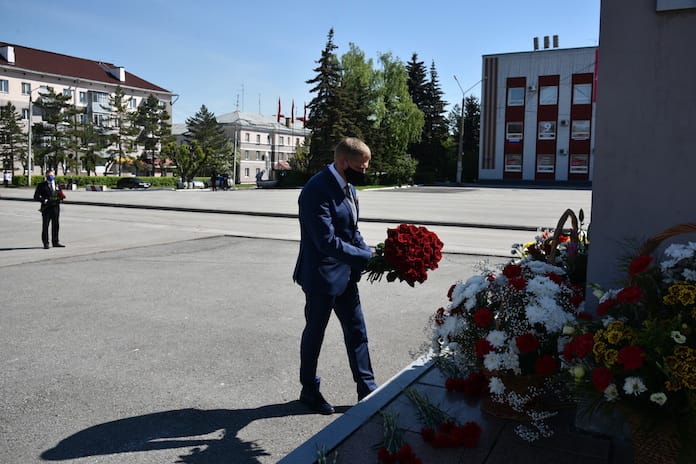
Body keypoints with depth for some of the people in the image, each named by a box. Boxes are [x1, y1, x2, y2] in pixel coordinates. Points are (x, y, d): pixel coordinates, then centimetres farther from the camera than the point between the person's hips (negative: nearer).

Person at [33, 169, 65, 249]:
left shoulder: (57, 185, 16)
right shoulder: (41, 185, 2)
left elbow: (60, 195, 20)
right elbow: (36, 196, -1)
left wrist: (61, 197, -4)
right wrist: (44, 200, -18)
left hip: (56, 207, 4)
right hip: (46, 208, -4)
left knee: (56, 225, 7)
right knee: (45, 226, -2)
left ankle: (55, 242, 15)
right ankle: (46, 243, 3)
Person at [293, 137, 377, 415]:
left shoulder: (348, 188, 7)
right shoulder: (317, 191, -23)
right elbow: (328, 241, -27)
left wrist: (370, 255, -2)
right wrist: (369, 258, -24)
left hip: (345, 275, 9)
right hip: (322, 276, -8)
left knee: (357, 331, 13)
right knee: (314, 333, 10)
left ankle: (367, 389, 25)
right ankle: (309, 391, 29)